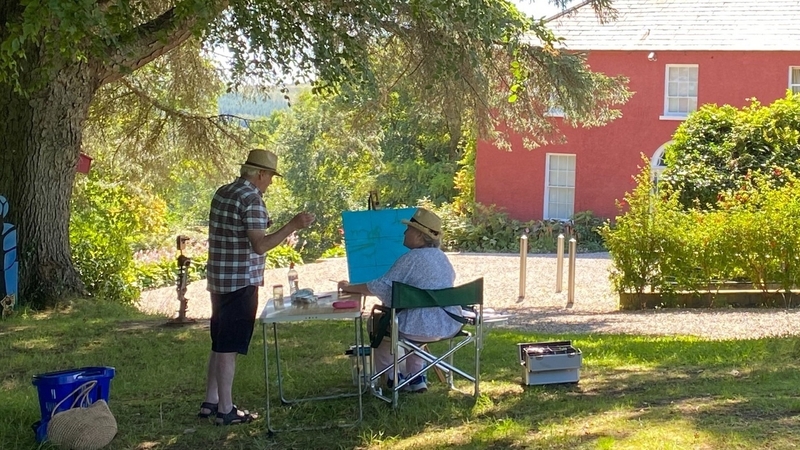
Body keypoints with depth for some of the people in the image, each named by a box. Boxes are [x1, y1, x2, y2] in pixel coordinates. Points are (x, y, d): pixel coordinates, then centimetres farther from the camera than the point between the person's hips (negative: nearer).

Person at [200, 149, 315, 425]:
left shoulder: (223, 193, 11)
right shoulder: (252, 199, -16)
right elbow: (259, 245, -23)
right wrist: (292, 226, -25)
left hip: (219, 280, 9)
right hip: (240, 282, -9)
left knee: (220, 343, 17)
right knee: (229, 347, -4)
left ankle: (210, 402, 22)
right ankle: (225, 410, 2)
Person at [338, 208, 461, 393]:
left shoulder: (411, 258, -14)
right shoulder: (441, 256, 10)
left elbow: (381, 287, -13)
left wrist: (350, 288, 1)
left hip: (423, 328, -7)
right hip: (449, 325, 7)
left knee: (377, 322, 19)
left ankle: (387, 376, 31)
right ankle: (416, 378, 31)